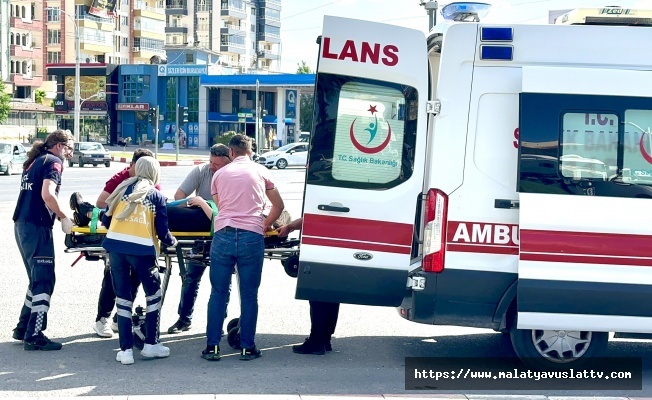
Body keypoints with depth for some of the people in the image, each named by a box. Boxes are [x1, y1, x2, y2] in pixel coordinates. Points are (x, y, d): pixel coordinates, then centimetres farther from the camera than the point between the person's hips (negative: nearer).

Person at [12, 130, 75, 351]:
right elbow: (47, 194, -21)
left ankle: (23, 328, 23)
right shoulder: (53, 162, -7)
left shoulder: (34, 162, 20)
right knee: (44, 282, -7)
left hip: (22, 225, 9)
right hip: (37, 227, -9)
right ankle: (34, 336, -9)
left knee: (36, 280, 19)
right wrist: (64, 218, -11)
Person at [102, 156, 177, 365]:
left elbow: (106, 220, 14)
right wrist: (172, 241, 23)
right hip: (141, 249, -3)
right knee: (153, 295, 16)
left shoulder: (122, 189, 14)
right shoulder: (156, 195, 6)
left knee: (123, 297, 10)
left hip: (115, 246, 3)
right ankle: (151, 344, 18)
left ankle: (126, 349, 8)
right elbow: (162, 231, 2)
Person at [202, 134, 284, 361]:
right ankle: (247, 347, 9)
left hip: (223, 235, 1)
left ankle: (212, 347, 7)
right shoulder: (261, 172, 13)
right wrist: (267, 224, 33)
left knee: (218, 292, 7)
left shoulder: (219, 174, 15)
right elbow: (279, 206, 20)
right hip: (252, 237, -1)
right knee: (249, 295, 6)